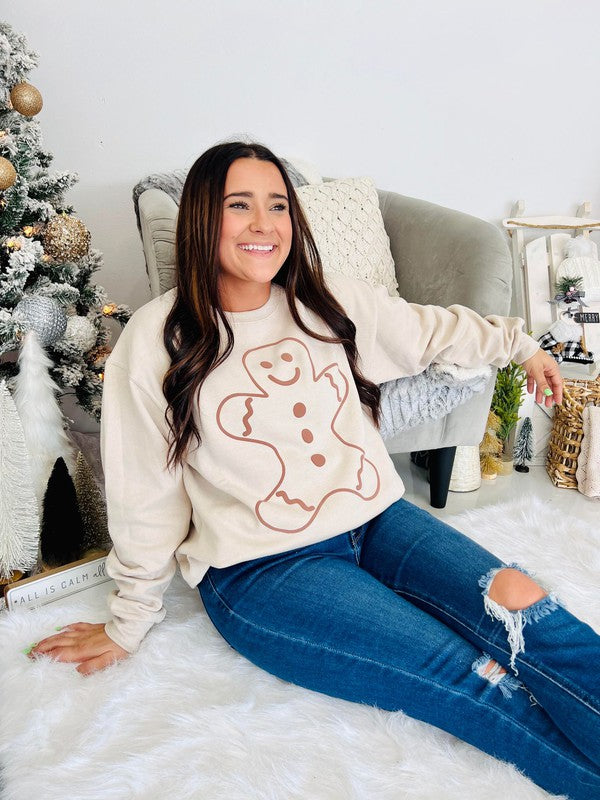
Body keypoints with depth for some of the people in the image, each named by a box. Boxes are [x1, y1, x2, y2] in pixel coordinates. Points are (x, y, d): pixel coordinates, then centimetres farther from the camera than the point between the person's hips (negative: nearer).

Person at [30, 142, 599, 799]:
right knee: (470, 678, -21)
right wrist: (129, 622, 8)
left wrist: (521, 344, 30)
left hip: (375, 518, 5)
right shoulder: (157, 340, -6)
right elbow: (143, 494, 0)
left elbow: (435, 330, 22)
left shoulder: (330, 304, 6)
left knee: (520, 605, -19)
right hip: (263, 566, -4)